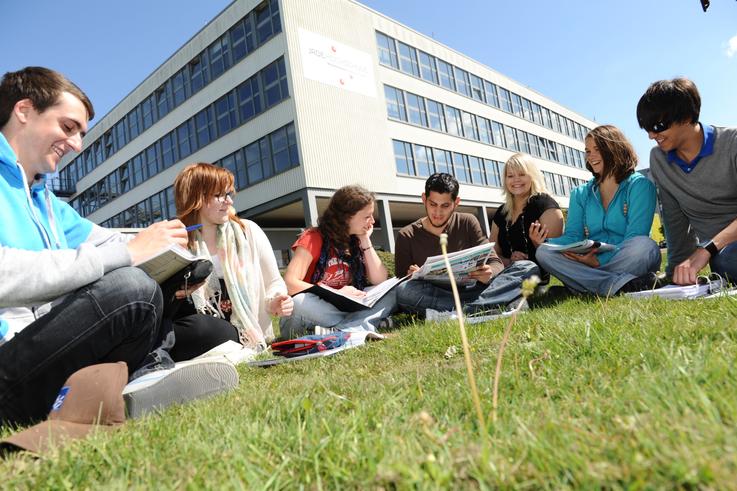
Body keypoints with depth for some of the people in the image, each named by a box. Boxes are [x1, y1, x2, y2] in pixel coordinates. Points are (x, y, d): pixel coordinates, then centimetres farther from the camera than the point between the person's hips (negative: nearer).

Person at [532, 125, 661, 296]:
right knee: (544, 252, -23)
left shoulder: (639, 185, 2)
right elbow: (573, 237, 4)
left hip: (626, 262, -4)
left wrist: (600, 261, -25)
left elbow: (635, 237, -11)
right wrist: (546, 242, -18)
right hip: (589, 265, 4)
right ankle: (622, 284, -35)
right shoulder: (580, 194, 15)